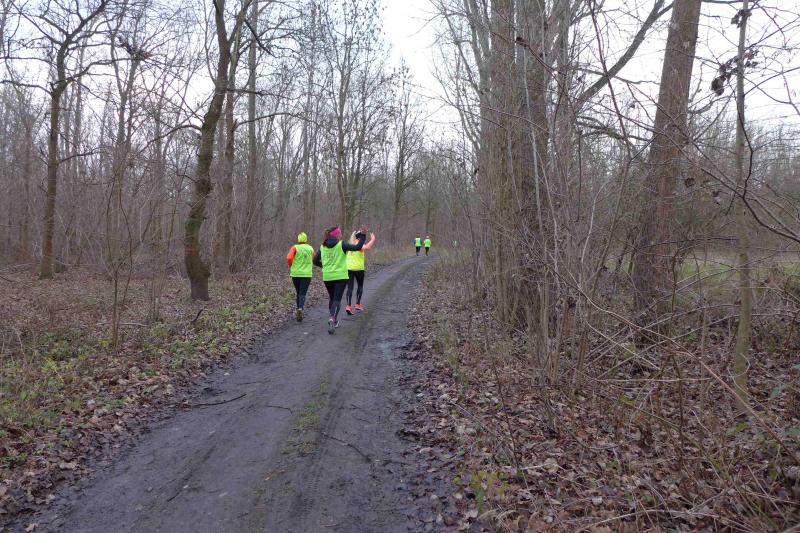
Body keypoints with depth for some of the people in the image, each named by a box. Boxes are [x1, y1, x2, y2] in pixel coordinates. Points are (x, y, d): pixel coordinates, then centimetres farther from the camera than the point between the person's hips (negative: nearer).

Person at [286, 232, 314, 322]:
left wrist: (291, 266, 0)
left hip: (295, 274, 0)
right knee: (302, 294, -3)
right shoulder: (310, 248, 3)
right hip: (306, 274, 0)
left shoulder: (295, 248, -4)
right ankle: (300, 309, -26)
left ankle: (299, 309, 27)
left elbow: (289, 258, -18)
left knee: (298, 293, 18)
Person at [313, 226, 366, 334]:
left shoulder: (323, 247, 4)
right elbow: (357, 247, -18)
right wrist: (362, 237, -4)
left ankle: (333, 320, 30)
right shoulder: (341, 245, -10)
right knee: (337, 299, -4)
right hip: (340, 276, -5)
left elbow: (315, 260, 6)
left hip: (327, 277, 5)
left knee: (332, 298, 21)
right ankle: (333, 319, -24)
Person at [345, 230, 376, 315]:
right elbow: (368, 247, -29)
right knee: (360, 286, 16)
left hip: (349, 268, 5)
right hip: (358, 268, -4)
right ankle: (358, 304, 15)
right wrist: (373, 239, -18)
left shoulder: (350, 244, 11)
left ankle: (349, 306, -14)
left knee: (350, 287, 0)